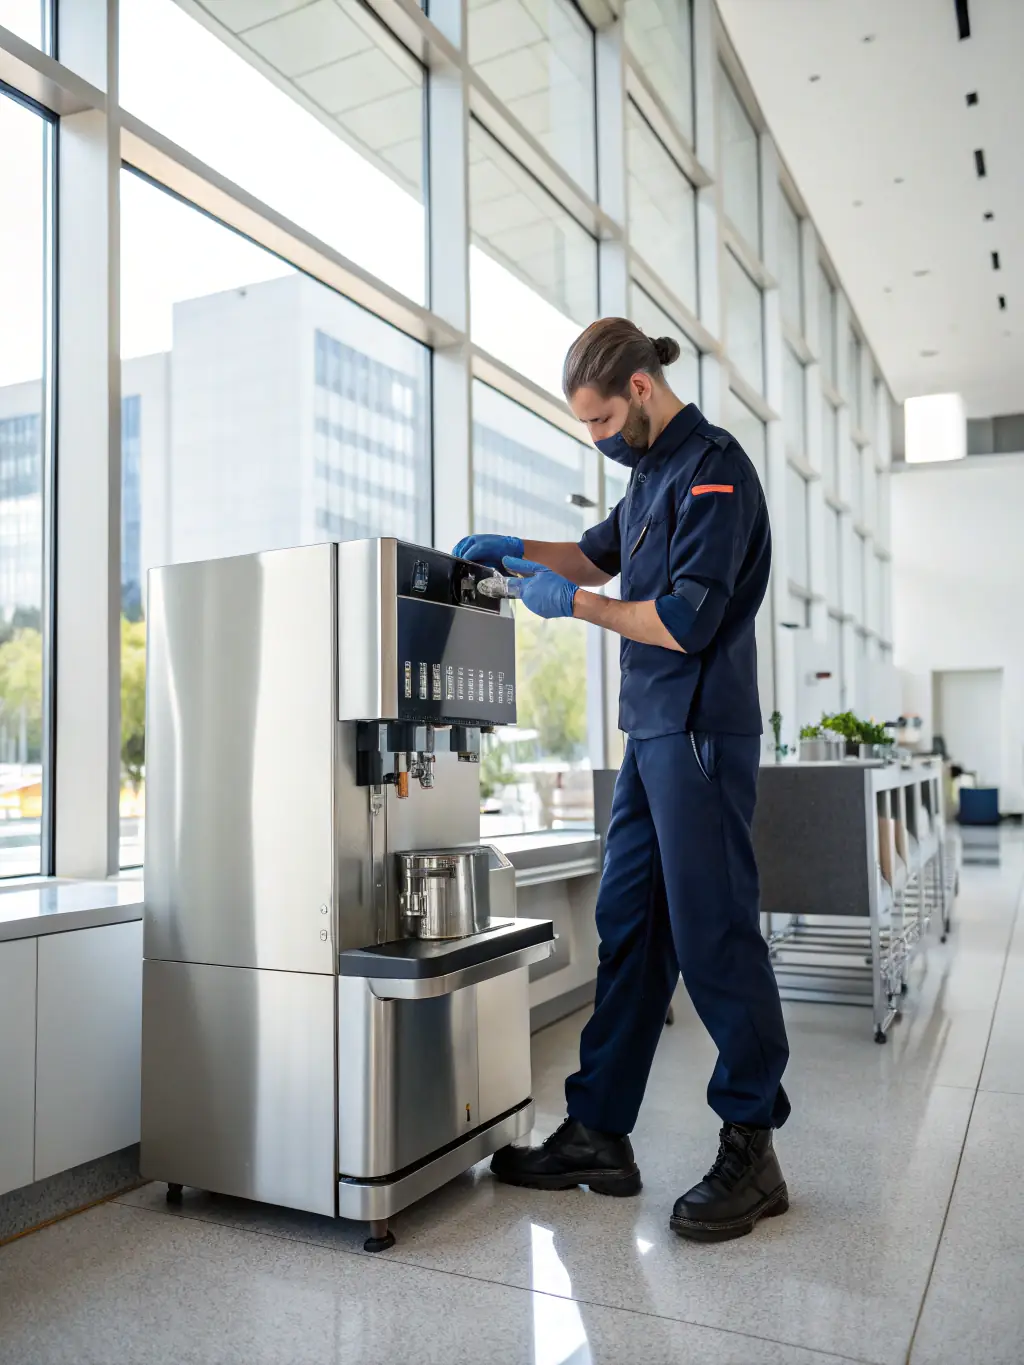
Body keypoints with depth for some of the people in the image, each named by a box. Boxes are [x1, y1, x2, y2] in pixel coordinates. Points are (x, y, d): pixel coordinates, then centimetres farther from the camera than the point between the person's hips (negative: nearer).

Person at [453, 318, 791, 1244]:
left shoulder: (713, 468, -11)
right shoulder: (653, 470, 17)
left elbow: (685, 622, -19)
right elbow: (601, 553, 32)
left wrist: (573, 602, -8)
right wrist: (514, 551, 17)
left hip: (703, 731, -9)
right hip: (653, 732, 9)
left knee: (713, 934, -4)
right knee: (628, 929, 9)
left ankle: (752, 1149, 11)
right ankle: (599, 1134, 18)